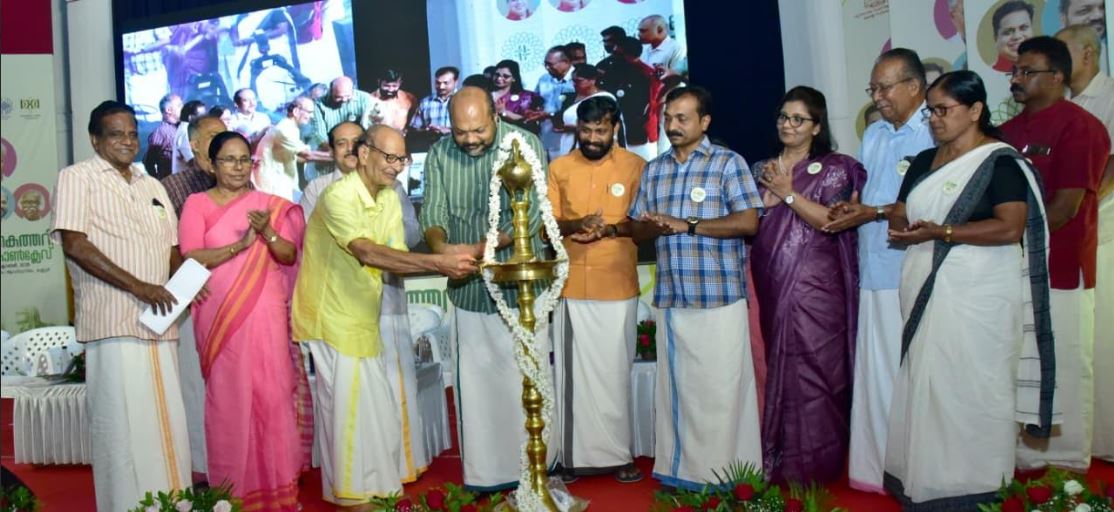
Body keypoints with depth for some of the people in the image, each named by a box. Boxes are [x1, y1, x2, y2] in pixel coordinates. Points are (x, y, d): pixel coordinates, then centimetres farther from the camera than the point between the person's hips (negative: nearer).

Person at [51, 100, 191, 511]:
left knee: (167, 419, 8)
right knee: (123, 423, -4)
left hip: (159, 321, 6)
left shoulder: (153, 186, 20)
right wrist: (136, 286, -16)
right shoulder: (78, 177, 0)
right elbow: (74, 244, -11)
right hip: (114, 320, -6)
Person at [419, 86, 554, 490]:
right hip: (469, 289, 3)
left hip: (519, 286, -3)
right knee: (476, 382, 10)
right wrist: (441, 246, -26)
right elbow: (432, 214, -3)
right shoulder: (439, 155, 1)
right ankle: (483, 472, 22)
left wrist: (478, 249, -26)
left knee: (526, 379, 7)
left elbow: (530, 216, -16)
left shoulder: (525, 145, -9)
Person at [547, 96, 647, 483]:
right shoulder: (558, 168, 6)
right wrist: (576, 224, -16)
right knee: (574, 370, 4)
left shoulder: (634, 166, 2)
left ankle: (617, 453, 17)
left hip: (618, 286, -1)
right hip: (571, 285, 1)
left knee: (615, 371, 5)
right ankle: (577, 454, 15)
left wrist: (608, 229, -17)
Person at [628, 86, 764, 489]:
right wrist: (648, 225, -7)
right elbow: (639, 225, 16)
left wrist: (686, 224, -13)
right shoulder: (653, 169, 16)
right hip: (669, 298, 5)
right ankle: (677, 467, 21)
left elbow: (748, 222, -9)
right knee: (674, 385, 10)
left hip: (719, 297, -5)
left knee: (720, 387, 0)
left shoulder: (728, 163, 0)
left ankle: (723, 473, 12)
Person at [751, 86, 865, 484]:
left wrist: (788, 193, -11)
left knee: (813, 369, -2)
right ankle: (777, 460, 20)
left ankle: (813, 463, 10)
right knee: (776, 368, 9)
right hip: (771, 284, 5)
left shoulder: (833, 167, 0)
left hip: (814, 286, -5)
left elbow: (832, 220, -12)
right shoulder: (762, 169, 15)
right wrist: (768, 199, -2)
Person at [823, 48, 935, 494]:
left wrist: (873, 213, -15)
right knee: (874, 370, 10)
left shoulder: (935, 134, -7)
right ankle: (875, 467, 20)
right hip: (873, 271, 7)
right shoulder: (873, 134, 18)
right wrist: (850, 206, 2)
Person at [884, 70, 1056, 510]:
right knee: (924, 386, 9)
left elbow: (1010, 228, -16)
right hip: (925, 293, 7)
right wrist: (900, 226, -7)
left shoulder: (1000, 162, -6)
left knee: (969, 389, -1)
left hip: (975, 298, -7)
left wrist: (941, 233, -21)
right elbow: (901, 213, 16)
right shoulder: (924, 161, 15)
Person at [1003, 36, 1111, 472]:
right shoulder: (1008, 132, 13)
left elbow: (1065, 207, -14)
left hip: (1059, 273, -7)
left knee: (1063, 372, 3)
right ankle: (1026, 459, 26)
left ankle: (1067, 470, 16)